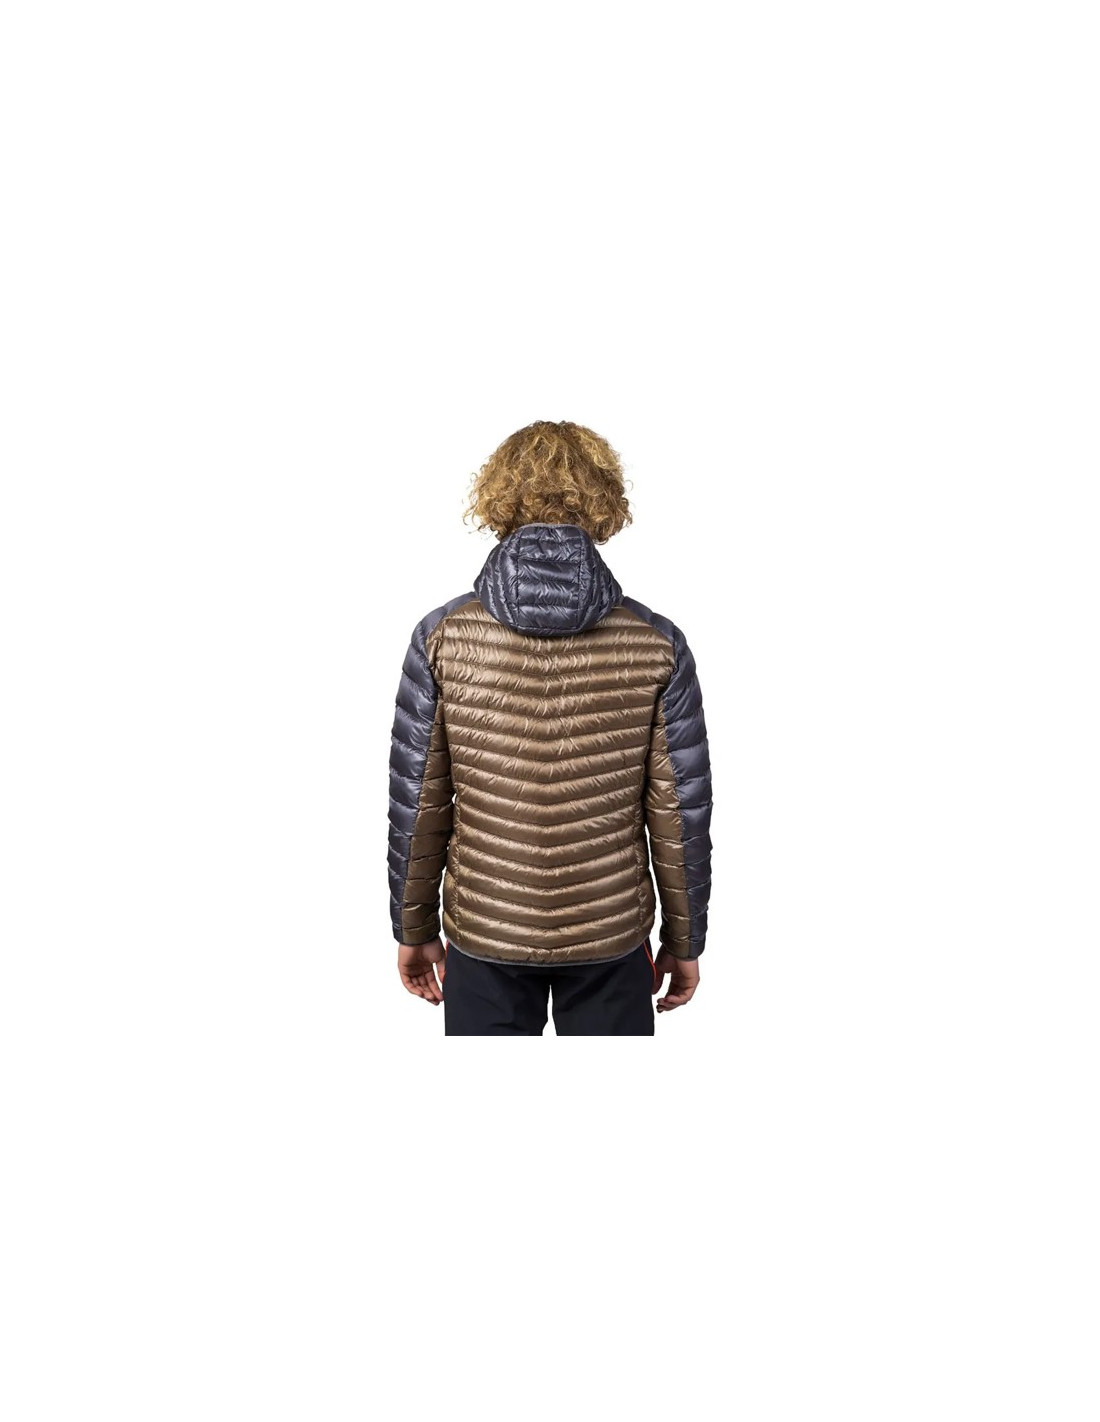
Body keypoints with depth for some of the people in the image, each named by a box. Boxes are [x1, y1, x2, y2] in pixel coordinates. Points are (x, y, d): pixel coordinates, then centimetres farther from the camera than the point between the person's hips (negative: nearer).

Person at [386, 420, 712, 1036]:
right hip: (612, 937, 0)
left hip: (483, 936, 0)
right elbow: (680, 814, -7)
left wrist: (414, 930, 8)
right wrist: (684, 940, 7)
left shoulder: (443, 636, -11)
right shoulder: (657, 644, -11)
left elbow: (417, 804, -6)